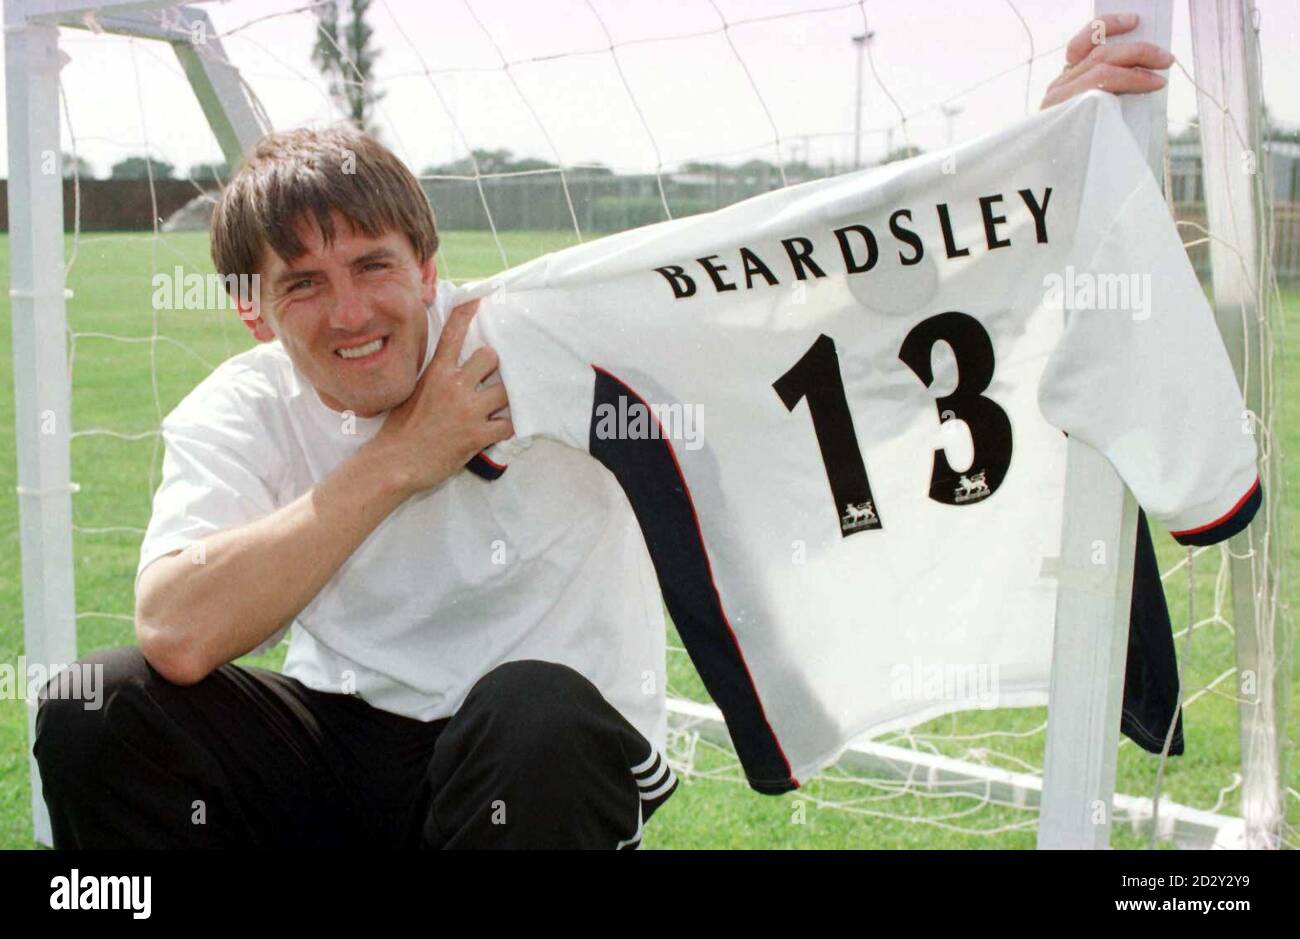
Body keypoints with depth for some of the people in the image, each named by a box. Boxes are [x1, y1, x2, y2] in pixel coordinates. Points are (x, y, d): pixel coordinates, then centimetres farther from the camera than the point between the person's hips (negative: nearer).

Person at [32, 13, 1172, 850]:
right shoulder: (235, 421, -6)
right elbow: (178, 637, -24)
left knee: (535, 705, -37)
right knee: (97, 709, -18)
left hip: (553, 759, -2)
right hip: (344, 749, 3)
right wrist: (403, 457, -23)